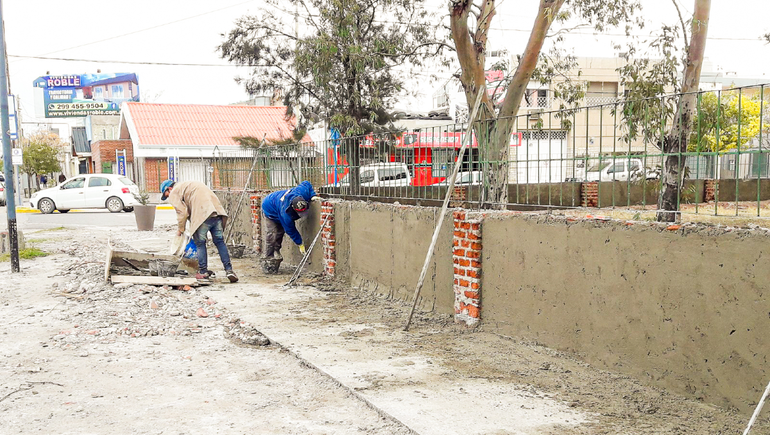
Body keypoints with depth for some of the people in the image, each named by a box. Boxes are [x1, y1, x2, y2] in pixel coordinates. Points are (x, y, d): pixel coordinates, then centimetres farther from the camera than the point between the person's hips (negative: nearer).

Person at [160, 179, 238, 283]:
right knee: (219, 241, 8)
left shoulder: (174, 193, 10)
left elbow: (182, 212, -1)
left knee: (200, 243, 6)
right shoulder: (186, 185, 36)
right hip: (216, 210, 7)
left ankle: (203, 272, 9)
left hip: (203, 214, -7)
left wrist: (180, 229, 13)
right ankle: (229, 270, 3)